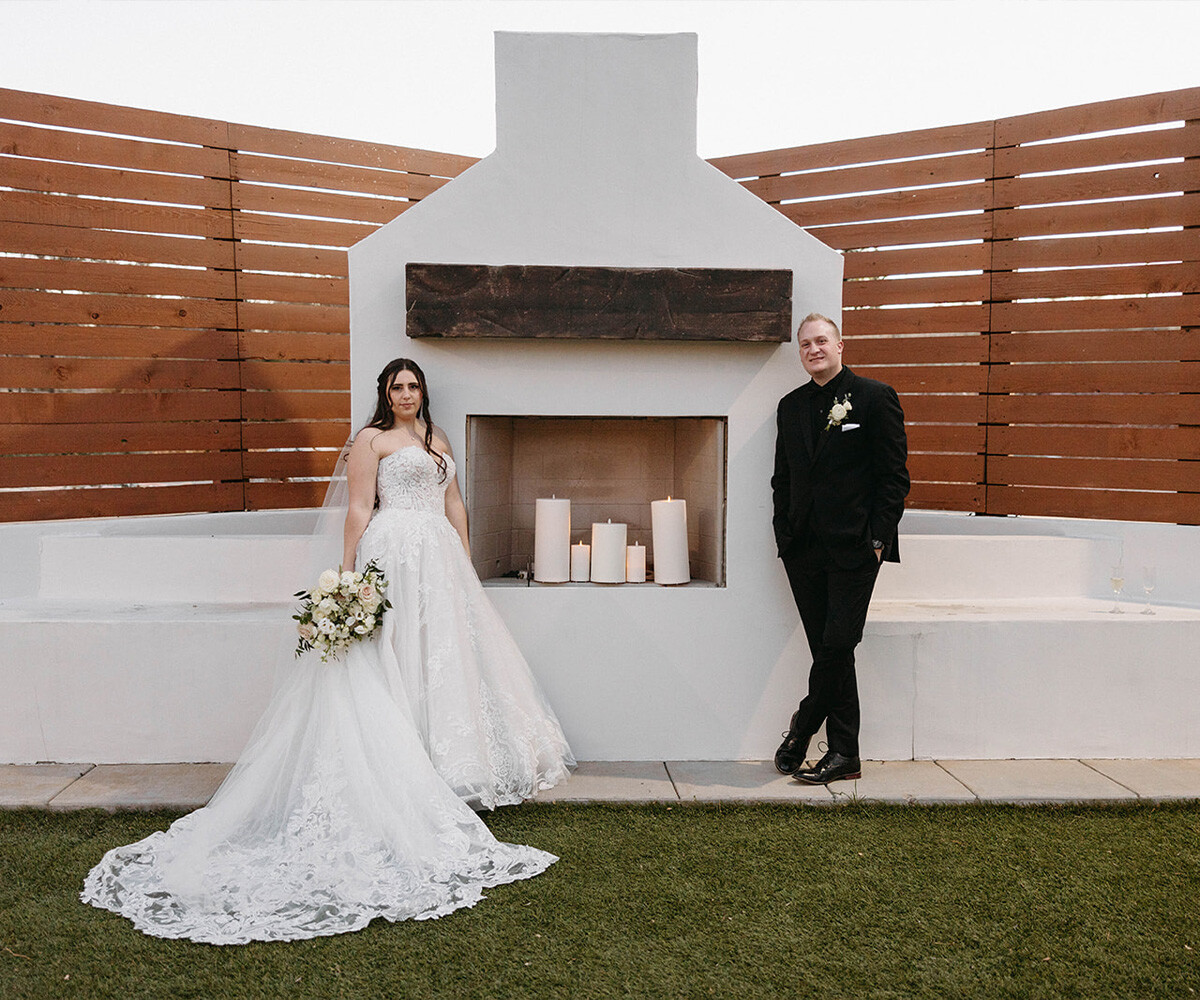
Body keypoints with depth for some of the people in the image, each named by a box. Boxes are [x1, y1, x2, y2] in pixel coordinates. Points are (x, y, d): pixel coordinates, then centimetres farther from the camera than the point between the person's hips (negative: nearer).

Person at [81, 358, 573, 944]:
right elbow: (359, 509, -6)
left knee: (447, 648, 9)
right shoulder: (371, 440, 0)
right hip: (394, 554, -7)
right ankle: (401, 764, 0)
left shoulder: (437, 440, 20)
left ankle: (450, 759, 20)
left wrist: (464, 564, 15)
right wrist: (349, 575, -11)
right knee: (395, 656, -6)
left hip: (441, 558, 7)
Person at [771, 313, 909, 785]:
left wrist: (877, 538, -10)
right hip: (803, 550, 5)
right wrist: (784, 533, 7)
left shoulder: (874, 397, 0)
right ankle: (844, 754, 17)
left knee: (836, 646, -8)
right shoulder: (791, 406, 14)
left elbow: (895, 476, -3)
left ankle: (801, 729, 11)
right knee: (830, 652, 8)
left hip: (853, 547, -4)